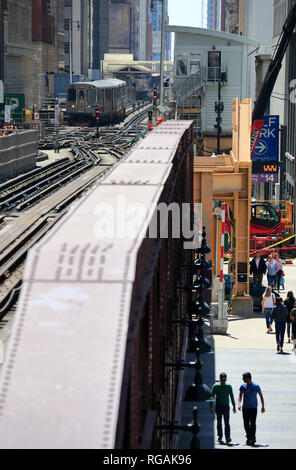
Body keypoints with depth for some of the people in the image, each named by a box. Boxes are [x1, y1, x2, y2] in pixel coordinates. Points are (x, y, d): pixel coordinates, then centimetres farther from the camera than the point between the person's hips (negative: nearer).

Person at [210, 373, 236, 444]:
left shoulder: (229, 386, 6)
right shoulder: (215, 386, 1)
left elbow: (232, 397, 13)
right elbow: (212, 397, 0)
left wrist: (234, 406, 12)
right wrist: (211, 406, -8)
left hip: (226, 406, 0)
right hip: (218, 407, 0)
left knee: (227, 423, -10)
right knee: (219, 423, 4)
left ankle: (227, 438, -17)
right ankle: (220, 437, 12)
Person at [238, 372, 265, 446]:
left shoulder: (256, 386, -3)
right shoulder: (243, 386, 5)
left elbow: (261, 396, 5)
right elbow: (240, 395, 8)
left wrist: (263, 406, 2)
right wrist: (239, 404, -11)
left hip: (253, 407, -3)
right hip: (245, 407, 3)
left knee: (253, 424, -9)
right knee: (246, 424, 4)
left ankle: (252, 438, -6)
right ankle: (248, 438, 17)